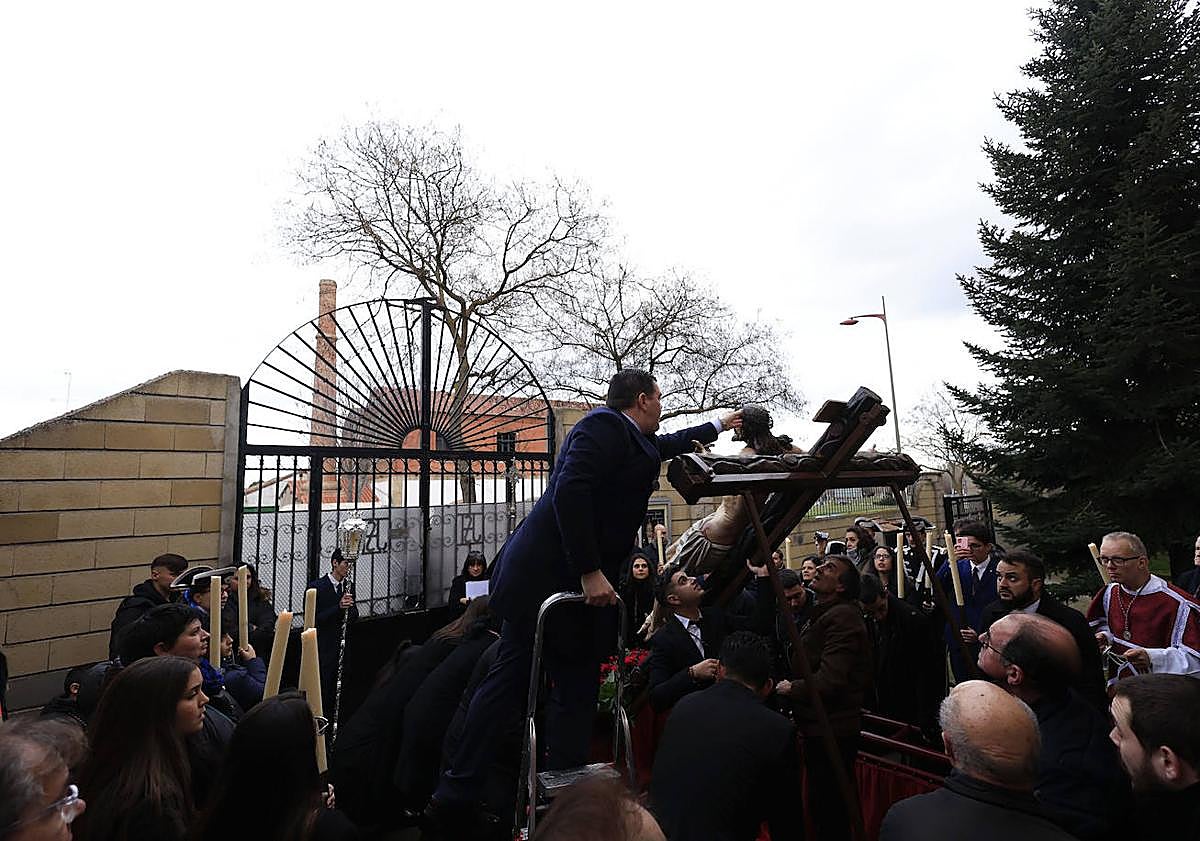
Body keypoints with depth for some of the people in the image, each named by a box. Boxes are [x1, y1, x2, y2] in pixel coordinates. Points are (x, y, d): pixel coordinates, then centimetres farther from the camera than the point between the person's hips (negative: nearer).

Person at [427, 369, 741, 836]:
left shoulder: (636, 440, 20)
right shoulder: (604, 425, -10)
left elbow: (667, 445, 42)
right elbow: (570, 491, -23)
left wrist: (717, 425, 52)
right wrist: (590, 572, -24)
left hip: (570, 579, 10)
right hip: (551, 575, -10)